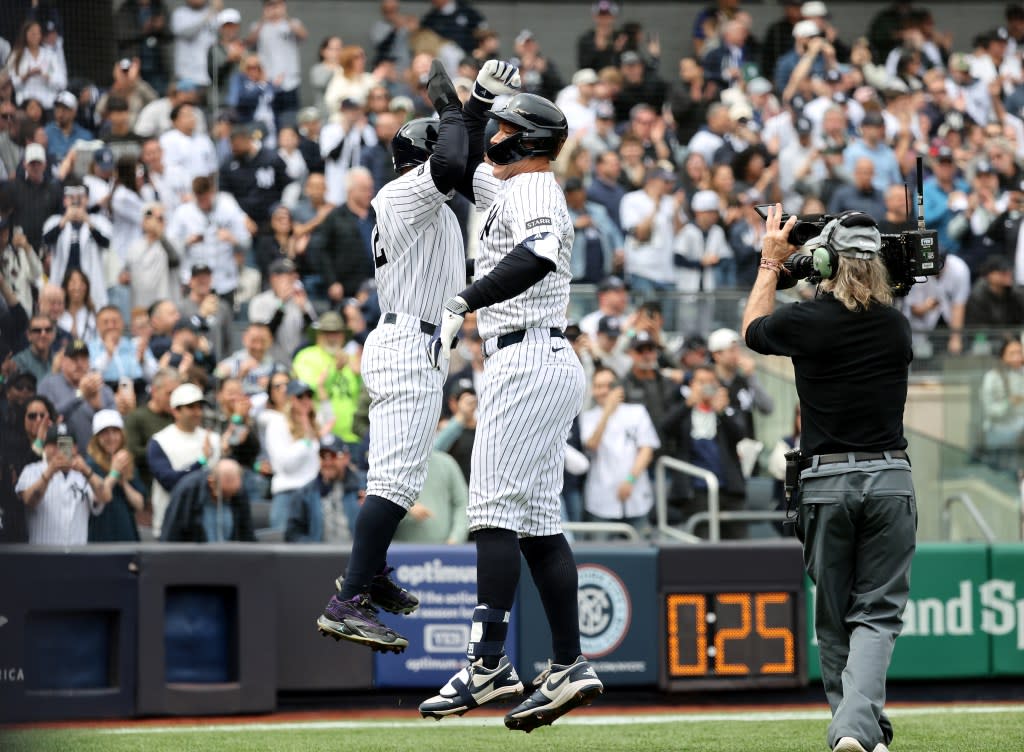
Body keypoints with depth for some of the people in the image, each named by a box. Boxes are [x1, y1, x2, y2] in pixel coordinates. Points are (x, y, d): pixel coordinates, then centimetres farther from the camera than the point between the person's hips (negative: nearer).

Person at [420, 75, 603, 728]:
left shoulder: (533, 190, -9)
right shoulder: (509, 188, 21)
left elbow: (538, 256, -30)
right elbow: (462, 162, 37)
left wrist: (465, 303, -35)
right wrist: (482, 94, 24)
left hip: (528, 363, -10)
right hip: (549, 367, 10)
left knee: (497, 510, -13)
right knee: (539, 520, 7)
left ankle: (490, 663, -17)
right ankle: (569, 667, 5)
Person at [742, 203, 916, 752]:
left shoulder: (803, 322, -5)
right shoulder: (897, 326, 4)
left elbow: (752, 330, 18)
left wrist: (771, 262, 26)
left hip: (825, 481, -1)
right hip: (890, 476, 1)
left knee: (834, 618, 12)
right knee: (877, 613, 0)